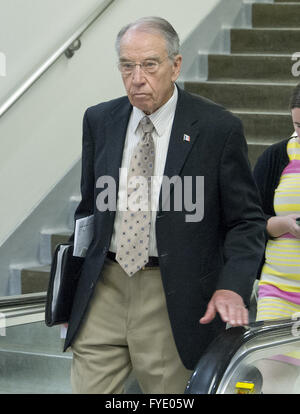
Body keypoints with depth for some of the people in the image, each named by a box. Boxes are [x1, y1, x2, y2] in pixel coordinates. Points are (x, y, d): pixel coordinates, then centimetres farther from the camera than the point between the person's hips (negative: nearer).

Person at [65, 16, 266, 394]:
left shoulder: (219, 129, -5)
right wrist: (72, 288, 15)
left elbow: (246, 220, -2)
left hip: (174, 299, -3)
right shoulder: (99, 121, 8)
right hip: (104, 289, 4)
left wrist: (232, 286, -18)